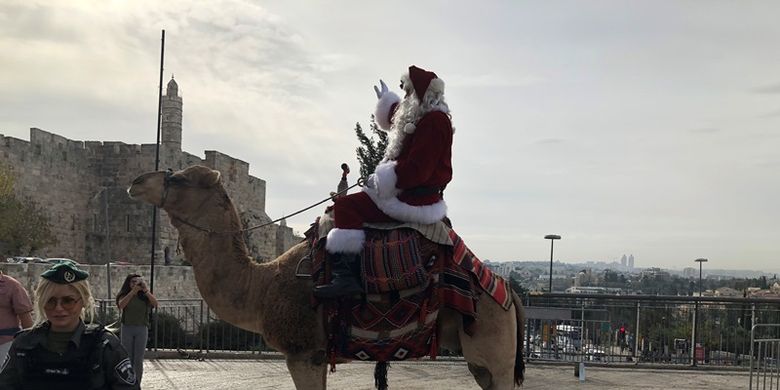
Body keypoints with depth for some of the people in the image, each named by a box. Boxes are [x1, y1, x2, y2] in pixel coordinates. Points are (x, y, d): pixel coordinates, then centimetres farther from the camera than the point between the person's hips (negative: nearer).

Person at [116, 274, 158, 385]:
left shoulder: (145, 297, 5)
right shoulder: (125, 295, 3)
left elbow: (155, 304, -12)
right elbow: (121, 305, -18)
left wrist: (145, 290, -19)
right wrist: (133, 291, -24)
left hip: (141, 329, 0)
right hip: (127, 328, 0)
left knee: (138, 360, 0)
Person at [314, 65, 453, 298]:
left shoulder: (432, 122, -16)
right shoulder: (426, 118, 17)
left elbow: (416, 170, -23)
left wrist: (381, 180, -13)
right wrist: (387, 100, 52)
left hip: (414, 200, -11)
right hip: (420, 198, 11)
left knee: (346, 206, -18)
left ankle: (344, 275, -28)